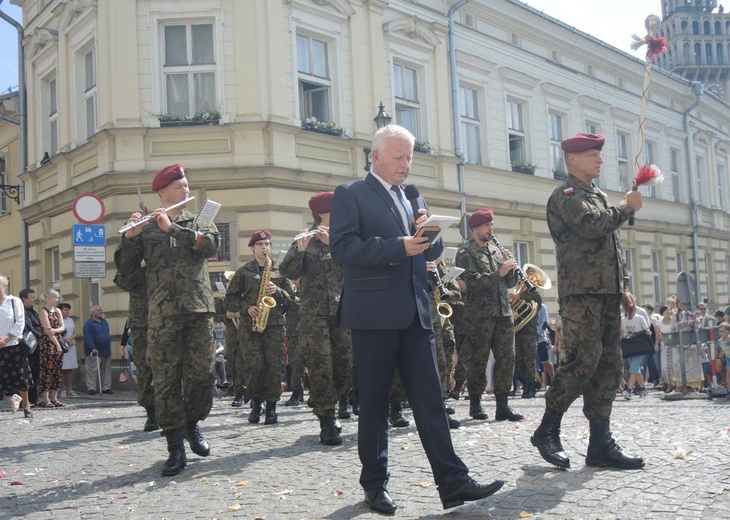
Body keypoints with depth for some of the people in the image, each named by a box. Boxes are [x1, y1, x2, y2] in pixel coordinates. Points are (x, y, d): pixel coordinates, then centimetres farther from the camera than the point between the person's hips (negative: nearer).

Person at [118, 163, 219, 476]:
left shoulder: (198, 221, 15)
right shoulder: (146, 227, 9)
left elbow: (212, 243, -7)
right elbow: (125, 268, 2)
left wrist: (173, 228, -14)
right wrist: (130, 237, -15)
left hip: (199, 309, 2)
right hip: (162, 312, -1)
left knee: (203, 373, -2)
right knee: (166, 379, -3)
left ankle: (192, 424, 24)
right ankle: (176, 448, 3)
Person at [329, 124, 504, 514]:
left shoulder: (414, 199, 19)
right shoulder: (350, 194, 0)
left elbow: (431, 252, 18)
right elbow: (342, 247, -14)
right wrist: (399, 247, -20)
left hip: (414, 313, 6)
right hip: (374, 313, -5)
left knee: (429, 398, 3)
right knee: (374, 403, 4)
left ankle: (452, 481, 4)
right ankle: (374, 484, 16)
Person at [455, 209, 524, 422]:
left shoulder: (496, 250, 18)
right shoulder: (465, 252, -1)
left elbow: (510, 283, 17)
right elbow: (471, 280, -16)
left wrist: (510, 268, -2)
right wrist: (498, 273, -20)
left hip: (503, 312, 6)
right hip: (479, 314, -6)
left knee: (506, 357, 1)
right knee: (479, 359, 0)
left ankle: (502, 404, 6)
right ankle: (475, 403, 11)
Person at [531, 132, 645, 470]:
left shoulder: (600, 198, 25)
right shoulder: (565, 195, -3)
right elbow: (593, 225, -21)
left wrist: (624, 289, 18)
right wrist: (627, 207, -5)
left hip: (606, 293, 9)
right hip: (581, 293, -9)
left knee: (609, 366, 4)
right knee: (583, 360, -16)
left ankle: (601, 443, 7)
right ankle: (547, 430, -1)